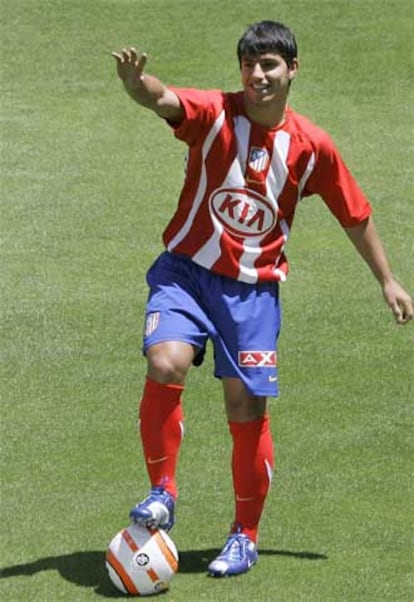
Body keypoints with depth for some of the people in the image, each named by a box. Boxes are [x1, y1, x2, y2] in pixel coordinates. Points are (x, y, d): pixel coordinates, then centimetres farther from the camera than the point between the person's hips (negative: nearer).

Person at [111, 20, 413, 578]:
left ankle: (245, 536, 19)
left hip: (254, 288, 1)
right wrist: (136, 82, -55)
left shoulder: (312, 146, -2)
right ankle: (163, 492, -5)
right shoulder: (215, 113, -9)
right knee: (165, 365, -25)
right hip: (186, 270, -1)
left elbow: (356, 215, 12)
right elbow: (162, 100, -32)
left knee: (247, 411, 0)